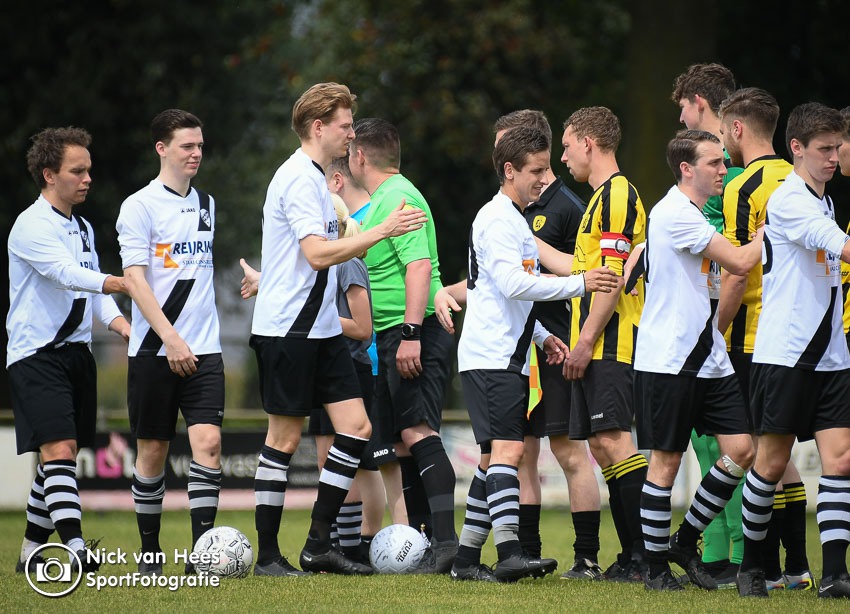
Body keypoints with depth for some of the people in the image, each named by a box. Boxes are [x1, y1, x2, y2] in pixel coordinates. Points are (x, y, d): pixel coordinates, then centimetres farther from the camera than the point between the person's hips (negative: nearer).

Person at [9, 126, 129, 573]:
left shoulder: (83, 229, 17)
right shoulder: (32, 226, -11)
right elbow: (66, 274, -24)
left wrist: (125, 327, 1)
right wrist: (126, 284, -33)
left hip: (76, 352, 9)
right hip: (36, 355, -9)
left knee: (63, 454, 9)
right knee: (58, 448, -18)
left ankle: (31, 551, 18)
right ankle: (76, 548, -28)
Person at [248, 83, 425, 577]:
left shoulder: (315, 178, 17)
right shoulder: (299, 179, -14)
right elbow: (317, 254, -24)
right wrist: (382, 231, -23)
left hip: (321, 329, 9)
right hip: (287, 329, -9)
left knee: (357, 426, 1)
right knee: (285, 438, -4)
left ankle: (319, 545, 6)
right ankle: (268, 555, 4)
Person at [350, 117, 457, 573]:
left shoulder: (398, 198, -11)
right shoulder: (383, 200, 20)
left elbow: (419, 266, -21)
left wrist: (411, 333, -27)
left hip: (415, 334, -11)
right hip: (393, 338, 11)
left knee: (417, 431, -20)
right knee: (403, 442, 12)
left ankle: (445, 539, -28)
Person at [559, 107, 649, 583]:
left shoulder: (617, 195, -10)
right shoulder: (604, 196, 22)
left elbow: (613, 275, -17)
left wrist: (586, 338, -19)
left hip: (611, 342, -10)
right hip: (598, 345, 10)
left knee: (612, 440, -16)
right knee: (604, 446, 7)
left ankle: (650, 555, -18)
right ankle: (632, 556, 7)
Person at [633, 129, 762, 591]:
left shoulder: (695, 216, 18)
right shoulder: (674, 213, -14)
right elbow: (739, 263, -15)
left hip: (708, 358, 9)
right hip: (667, 359, -9)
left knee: (741, 449, 0)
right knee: (666, 460, -3)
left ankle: (684, 541, 14)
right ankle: (656, 566, 7)